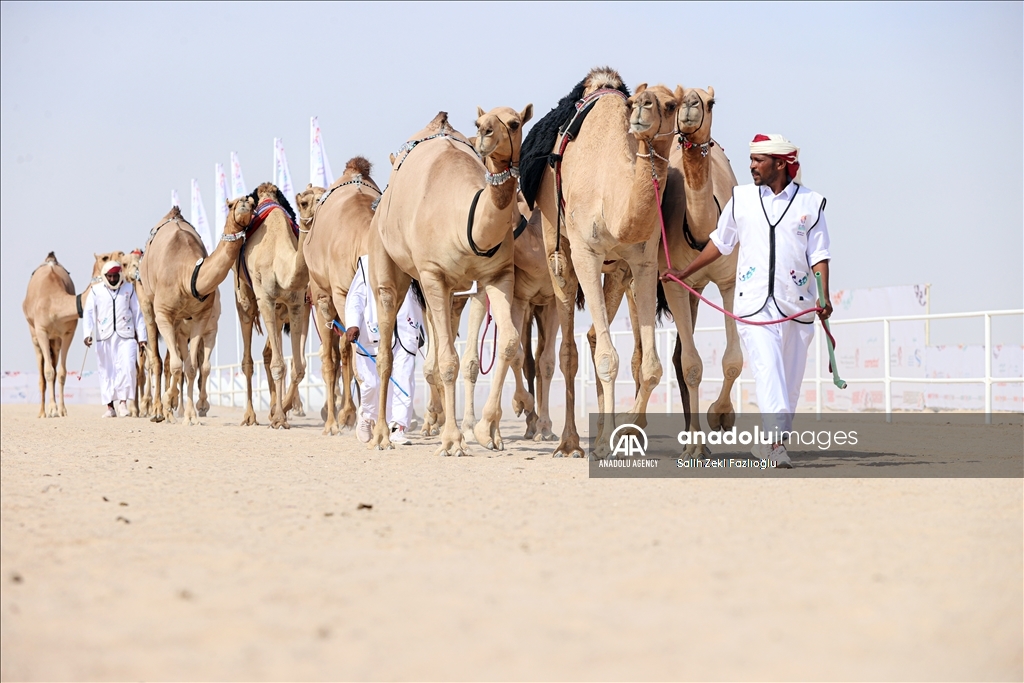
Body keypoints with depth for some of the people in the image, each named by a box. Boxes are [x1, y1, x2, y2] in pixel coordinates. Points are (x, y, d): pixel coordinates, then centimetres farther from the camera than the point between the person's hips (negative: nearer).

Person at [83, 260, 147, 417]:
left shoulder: (129, 289, 8)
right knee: (106, 371, 1)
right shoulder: (96, 290, 5)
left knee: (127, 367, -14)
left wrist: (141, 336, 7)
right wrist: (88, 333, -14)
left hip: (126, 335, 0)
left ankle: (123, 401, -4)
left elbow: (137, 313, 10)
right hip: (104, 336, 0)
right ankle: (109, 406, 8)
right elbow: (88, 312, 0)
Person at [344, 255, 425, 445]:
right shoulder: (367, 264, 6)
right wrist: (353, 324, -14)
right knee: (373, 381, -3)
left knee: (404, 380, -9)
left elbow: (419, 300, 22)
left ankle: (398, 427, -7)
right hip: (375, 333, -2)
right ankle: (366, 417, 25)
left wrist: (421, 332, 23)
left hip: (405, 334, 2)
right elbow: (355, 296, 0)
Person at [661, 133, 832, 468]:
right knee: (767, 367, -18)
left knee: (789, 379, 4)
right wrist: (685, 272, 24)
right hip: (754, 303, 0)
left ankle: (770, 440, 17)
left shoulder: (810, 203, 4)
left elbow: (819, 255, 2)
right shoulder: (741, 198, 10)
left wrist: (824, 296, -12)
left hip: (796, 303, 0)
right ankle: (777, 441, -29)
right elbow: (719, 242, 22)